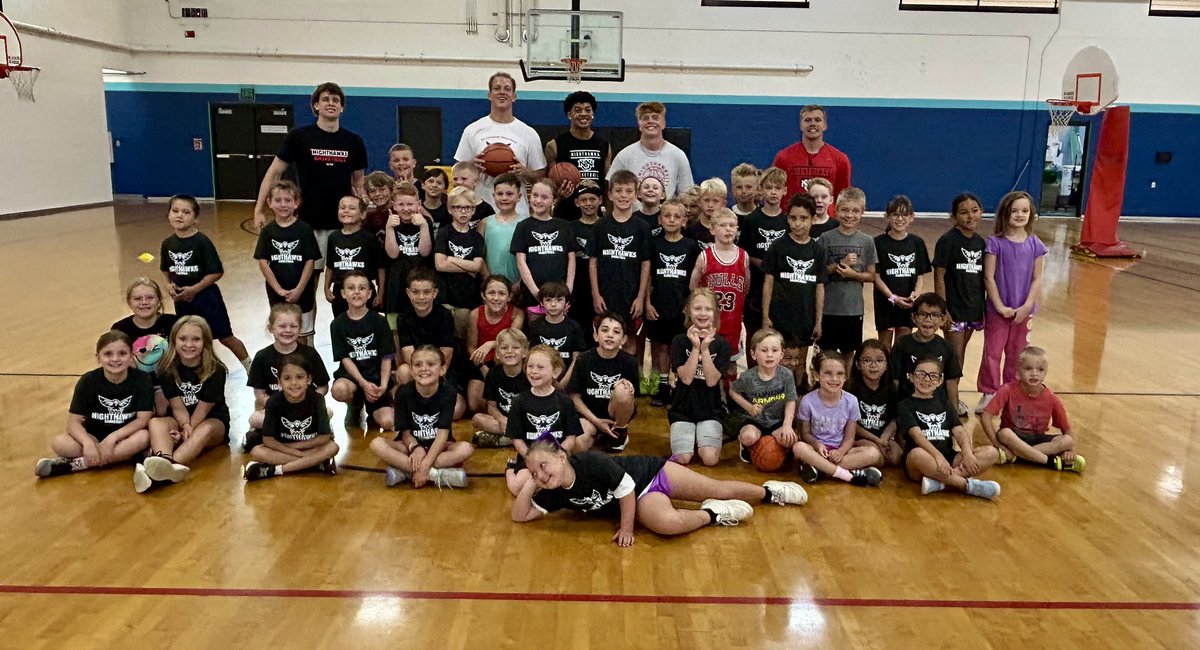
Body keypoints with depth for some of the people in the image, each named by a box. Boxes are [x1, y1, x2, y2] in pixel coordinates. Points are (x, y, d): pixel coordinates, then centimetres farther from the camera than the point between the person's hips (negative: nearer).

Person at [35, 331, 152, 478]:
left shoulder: (141, 379, -13)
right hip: (94, 437, 1)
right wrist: (87, 442, -32)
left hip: (125, 437, -1)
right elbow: (73, 421, -13)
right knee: (59, 443, -25)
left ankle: (73, 464, -25)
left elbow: (143, 419, -16)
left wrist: (113, 437, -28)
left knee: (144, 437, -34)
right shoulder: (88, 381, -9)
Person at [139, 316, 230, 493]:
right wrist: (185, 426, -29)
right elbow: (177, 406, -10)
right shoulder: (167, 369, -4)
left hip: (213, 421, -3)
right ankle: (165, 462, -60)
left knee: (204, 430, -37)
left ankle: (164, 470, -60)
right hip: (181, 421, 3)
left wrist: (188, 431, -26)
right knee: (156, 422, -28)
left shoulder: (215, 370, -12)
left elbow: (204, 408, -15)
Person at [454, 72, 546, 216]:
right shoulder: (473, 130, 5)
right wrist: (472, 165, -12)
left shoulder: (529, 134, 5)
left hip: (517, 212, 0)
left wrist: (523, 172, -13)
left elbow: (539, 177, 8)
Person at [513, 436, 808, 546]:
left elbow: (626, 489, -24)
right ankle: (712, 515, 0)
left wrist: (627, 529, -18)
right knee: (668, 522, -28)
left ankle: (768, 492, 28)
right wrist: (528, 486, -23)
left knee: (718, 489, 0)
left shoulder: (591, 462, -30)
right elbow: (520, 516, -6)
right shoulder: (556, 494, -11)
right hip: (642, 500, 4)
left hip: (650, 471, -3)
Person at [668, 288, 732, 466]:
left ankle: (701, 440, 16)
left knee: (710, 459, -17)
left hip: (711, 409, 0)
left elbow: (712, 381, -12)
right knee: (682, 459, -16)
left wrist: (705, 349, -19)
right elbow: (686, 378, -14)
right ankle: (691, 439, 18)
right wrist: (696, 347, -19)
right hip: (683, 408, 0)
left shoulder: (721, 344, -1)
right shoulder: (680, 341, -3)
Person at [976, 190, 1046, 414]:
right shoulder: (995, 243, -8)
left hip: (1023, 311, 3)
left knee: (1016, 354, 13)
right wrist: (1000, 306, -12)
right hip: (998, 309, -3)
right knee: (992, 354, 0)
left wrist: (1026, 307, -8)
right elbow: (989, 277, -9)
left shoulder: (1035, 245, 0)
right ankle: (989, 394, 11)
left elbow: (1037, 279, 1)